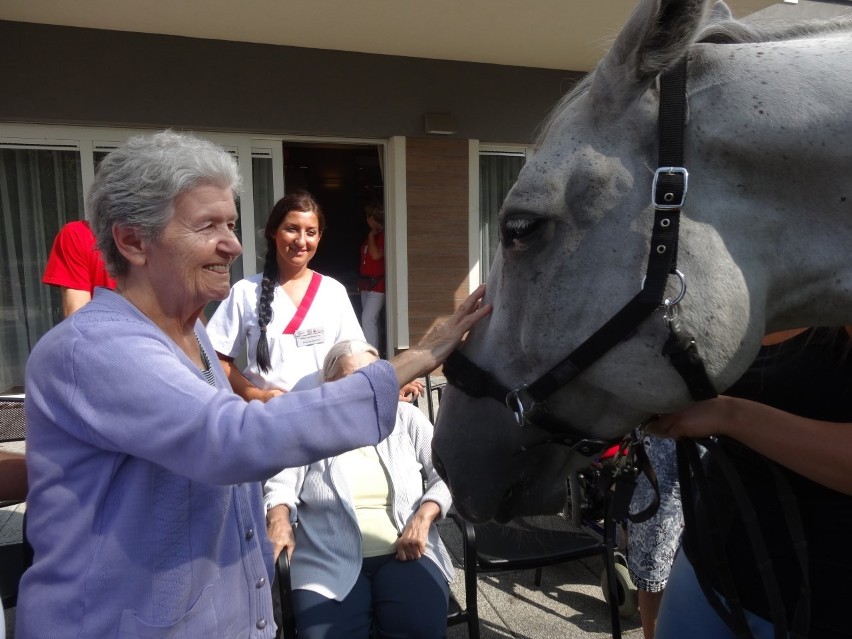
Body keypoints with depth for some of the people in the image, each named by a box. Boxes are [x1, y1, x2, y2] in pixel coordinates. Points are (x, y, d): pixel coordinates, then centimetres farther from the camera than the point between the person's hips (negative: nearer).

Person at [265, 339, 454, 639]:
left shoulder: (406, 418, 9)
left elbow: (445, 475, 5)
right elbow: (281, 485, 1)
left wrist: (423, 518, -11)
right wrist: (279, 519, -20)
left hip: (405, 552, 1)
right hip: (328, 560, 0)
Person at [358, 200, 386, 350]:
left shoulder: (384, 235, -11)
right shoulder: (372, 235, 14)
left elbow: (376, 255, -21)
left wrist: (371, 236, -9)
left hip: (378, 284, -9)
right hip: (366, 284, 9)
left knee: (368, 318, -15)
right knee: (372, 319, 12)